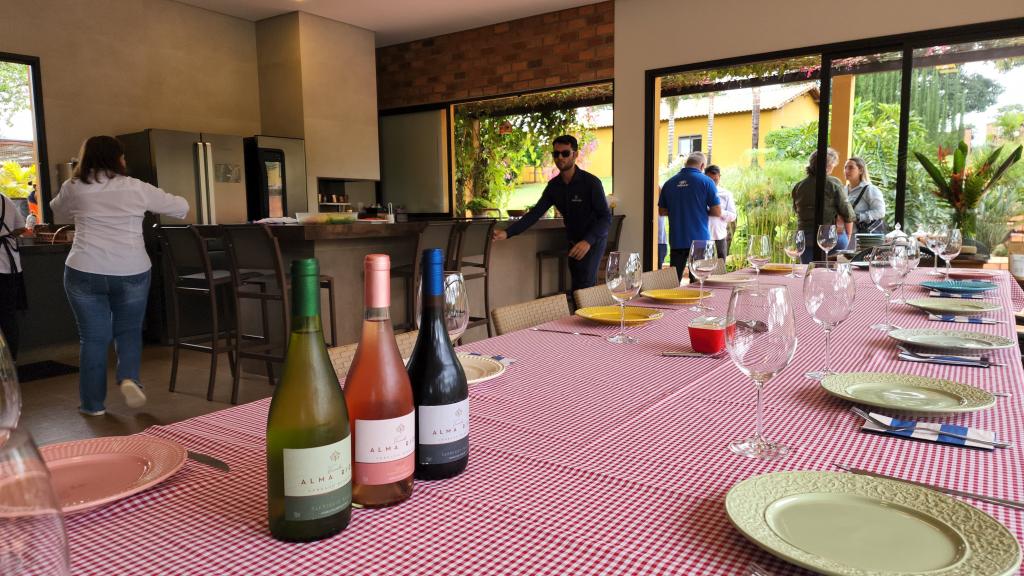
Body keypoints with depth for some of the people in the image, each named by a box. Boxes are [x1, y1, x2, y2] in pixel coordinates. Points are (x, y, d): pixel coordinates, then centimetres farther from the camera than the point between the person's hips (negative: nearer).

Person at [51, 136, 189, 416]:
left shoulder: (73, 188, 4)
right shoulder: (137, 188, 1)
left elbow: (58, 213, 25)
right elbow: (181, 207, 12)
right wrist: (155, 203, 32)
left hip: (84, 272, 0)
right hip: (132, 273, 0)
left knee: (93, 337, 10)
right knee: (129, 330, 18)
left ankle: (93, 403, 17)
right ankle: (129, 378, -4)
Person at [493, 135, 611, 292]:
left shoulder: (591, 182, -20)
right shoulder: (553, 185, -3)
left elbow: (606, 217, -22)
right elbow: (534, 213, -7)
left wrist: (588, 241, -38)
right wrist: (507, 233, -21)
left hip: (593, 240, -6)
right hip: (574, 242, 6)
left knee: (583, 288, -16)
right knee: (576, 286, 13)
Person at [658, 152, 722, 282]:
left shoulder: (669, 183, 4)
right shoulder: (706, 181, -5)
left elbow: (661, 211, 12)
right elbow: (717, 212, -6)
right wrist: (702, 210, 12)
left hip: (677, 240, 3)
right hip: (699, 239, -3)